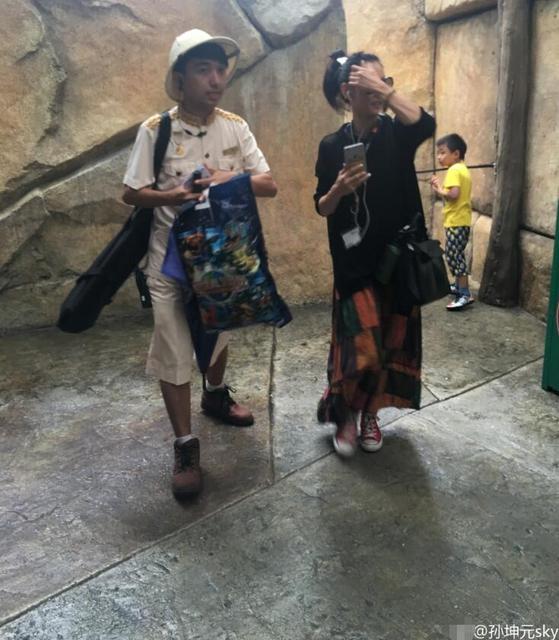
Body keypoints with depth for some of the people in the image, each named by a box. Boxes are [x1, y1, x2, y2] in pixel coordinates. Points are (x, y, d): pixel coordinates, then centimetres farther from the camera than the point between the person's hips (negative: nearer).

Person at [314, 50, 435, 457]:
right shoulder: (333, 146, -1)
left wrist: (382, 87, -21)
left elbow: (426, 124, -24)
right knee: (362, 347, -7)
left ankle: (370, 414, 31)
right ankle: (345, 415, 21)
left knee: (393, 344, 9)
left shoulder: (397, 134, 0)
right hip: (356, 263, -2)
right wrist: (339, 189, -20)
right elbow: (323, 208, 1)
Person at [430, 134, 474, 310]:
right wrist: (441, 187, 5)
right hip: (462, 220, 10)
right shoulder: (463, 169, 15)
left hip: (456, 222, -10)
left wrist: (439, 190, -11)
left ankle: (465, 294, -9)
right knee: (456, 256, 20)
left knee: (453, 257, -9)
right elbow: (459, 194, 13)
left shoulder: (454, 170, -15)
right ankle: (459, 286, 32)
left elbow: (453, 194, -27)